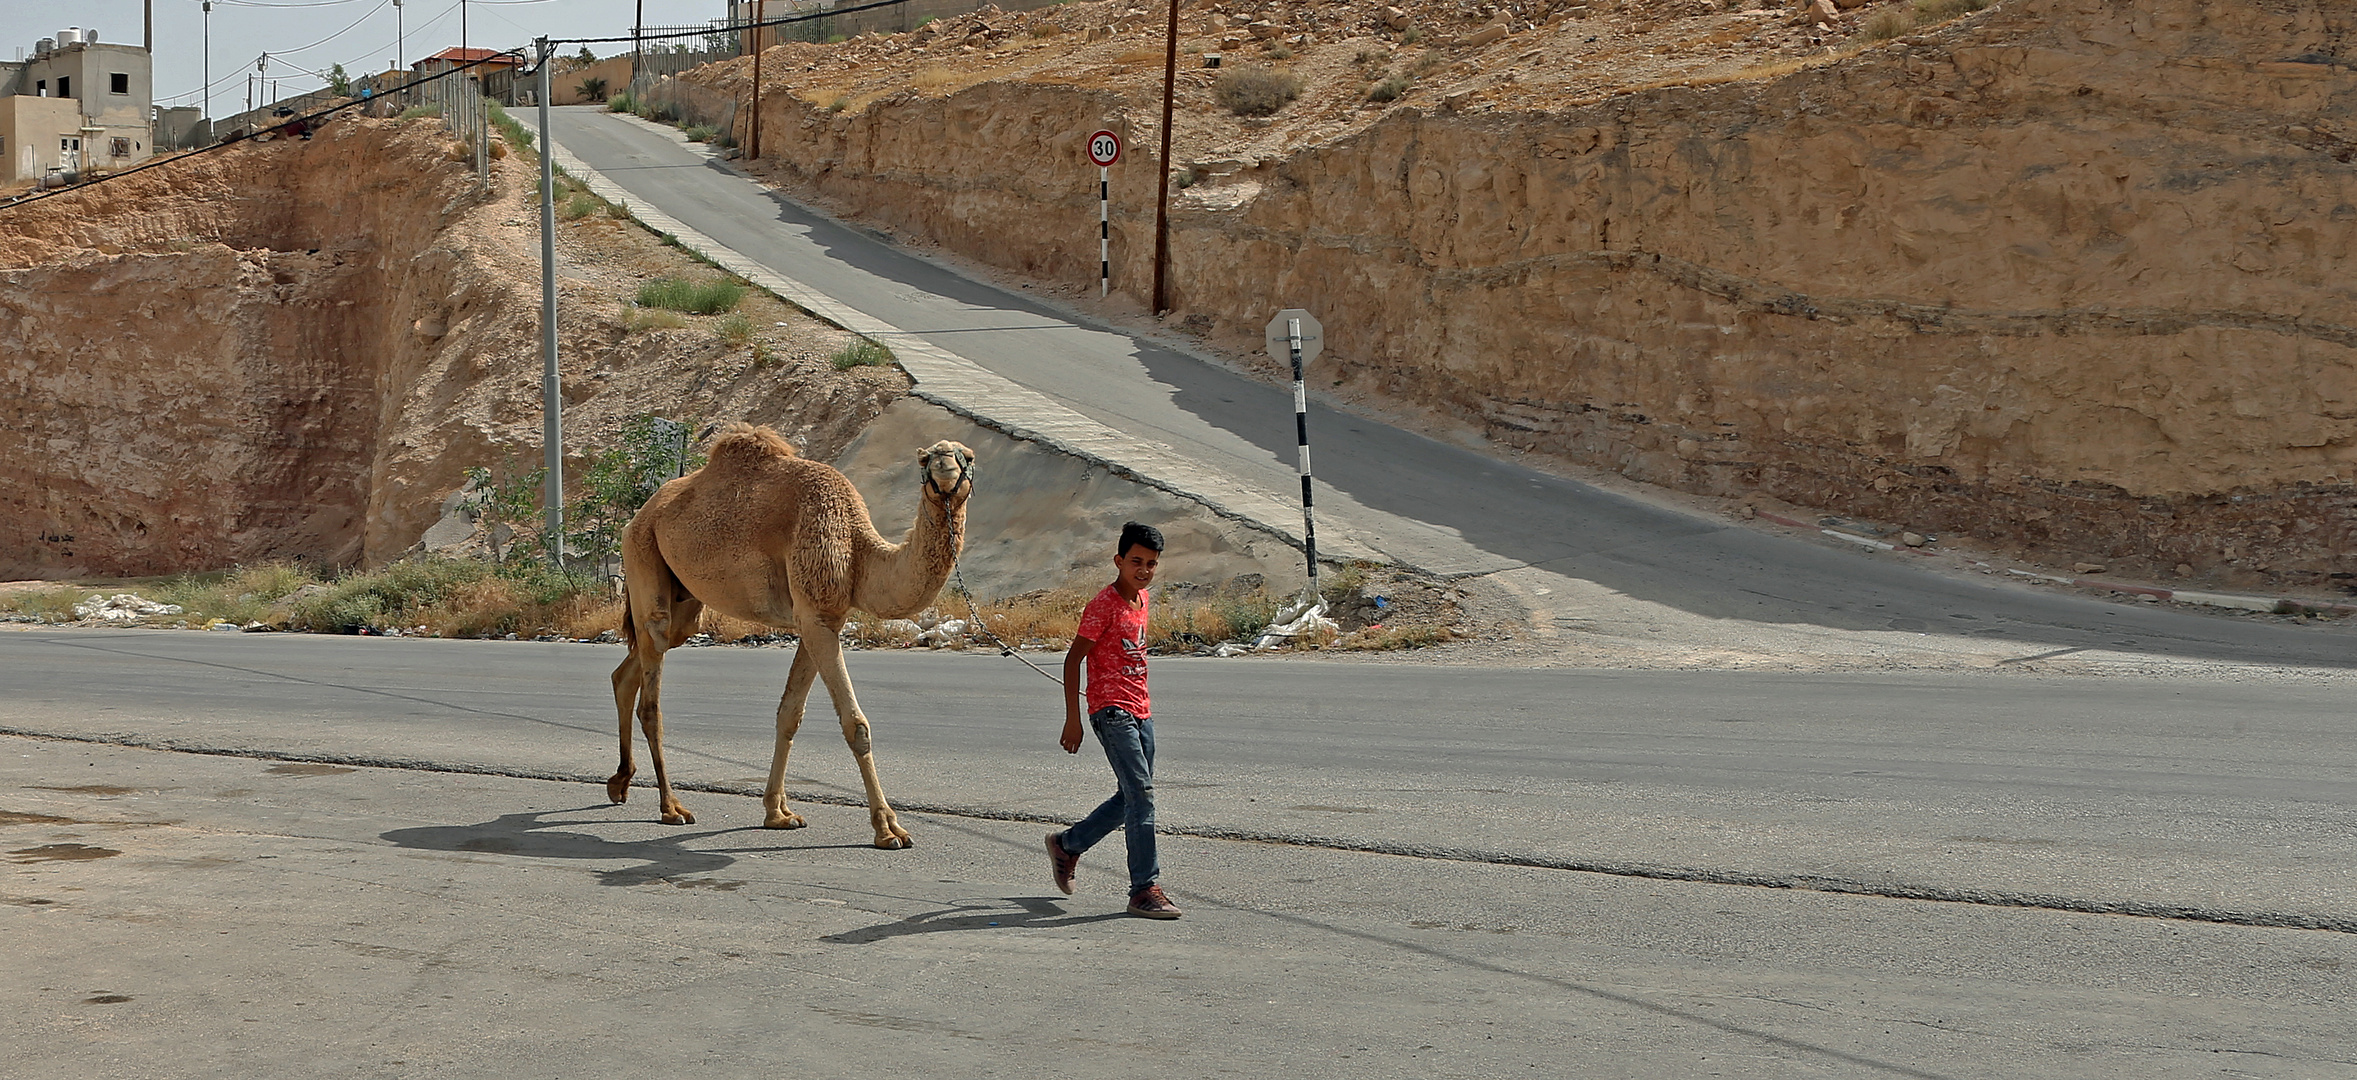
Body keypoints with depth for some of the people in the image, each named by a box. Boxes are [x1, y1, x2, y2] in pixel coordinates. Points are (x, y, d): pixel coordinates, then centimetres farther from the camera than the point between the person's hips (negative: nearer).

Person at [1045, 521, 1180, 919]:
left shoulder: (1141, 598, 12)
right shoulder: (1104, 605, -13)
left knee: (1132, 797, 13)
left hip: (1140, 710, 9)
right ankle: (1145, 889, -11)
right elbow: (1073, 659, -13)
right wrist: (1073, 719, -16)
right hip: (1111, 710, -9)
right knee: (1140, 793, -14)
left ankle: (1066, 845, 30)